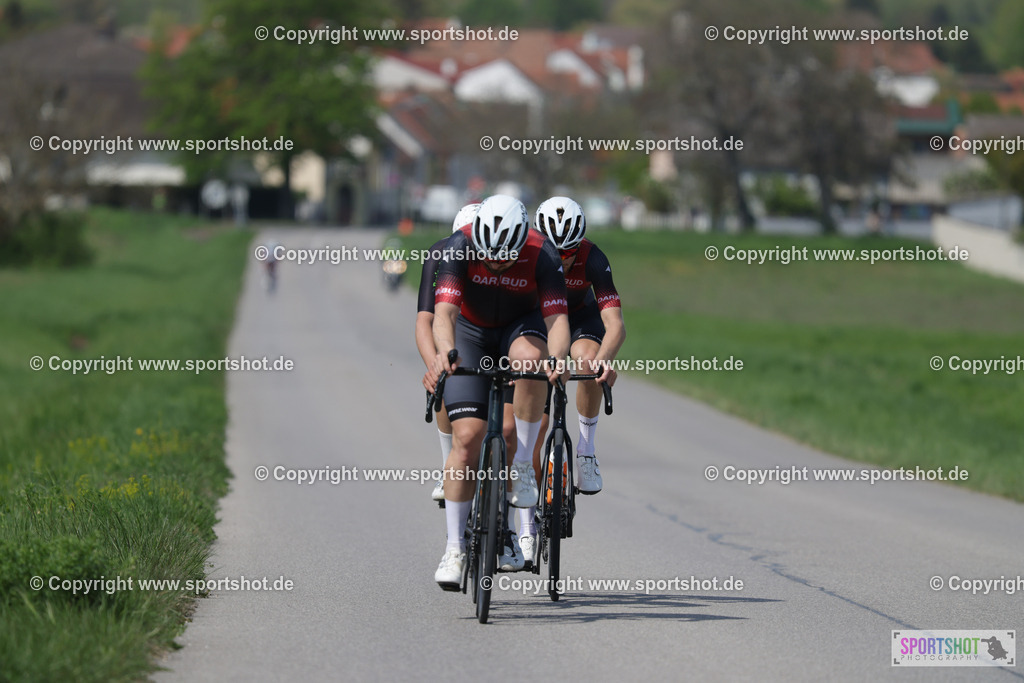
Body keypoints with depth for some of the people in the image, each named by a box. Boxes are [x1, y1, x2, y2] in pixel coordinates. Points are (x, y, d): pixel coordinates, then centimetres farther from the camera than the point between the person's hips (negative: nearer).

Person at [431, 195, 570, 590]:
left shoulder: (542, 256, -27)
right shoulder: (459, 247, -28)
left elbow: (557, 318, -33)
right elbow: (444, 311, -37)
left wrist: (557, 358, -54)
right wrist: (445, 351, -57)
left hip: (521, 325, 0)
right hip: (471, 333, 0)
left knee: (529, 356, -38)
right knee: (467, 437, -14)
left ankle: (523, 466, -23)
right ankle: (455, 548, -6)